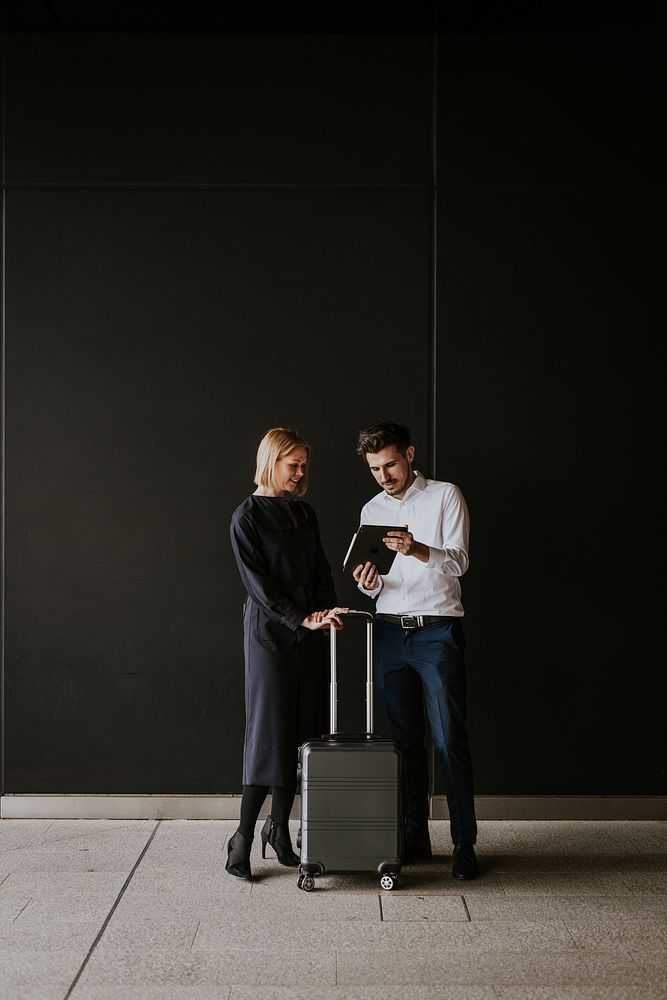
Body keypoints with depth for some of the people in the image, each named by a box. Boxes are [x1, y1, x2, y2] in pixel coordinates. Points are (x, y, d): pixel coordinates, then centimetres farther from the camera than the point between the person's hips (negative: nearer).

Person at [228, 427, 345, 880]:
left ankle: (279, 827, 17)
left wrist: (328, 611, -2)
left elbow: (321, 570, 15)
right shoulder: (247, 517, -5)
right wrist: (303, 619, -20)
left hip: (309, 633, 6)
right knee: (269, 731, -7)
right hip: (270, 633, -6)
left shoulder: (305, 513, 14)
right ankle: (243, 837, 1)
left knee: (302, 731, 6)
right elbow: (258, 583, -12)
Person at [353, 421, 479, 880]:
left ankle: (465, 842, 0)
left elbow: (459, 561, -9)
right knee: (405, 739, 6)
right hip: (390, 632, 4)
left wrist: (418, 550, -27)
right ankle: (415, 837, 15)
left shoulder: (446, 496, 1)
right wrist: (370, 583, -8)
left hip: (438, 630, -4)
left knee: (449, 739, -6)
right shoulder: (372, 511, 14)